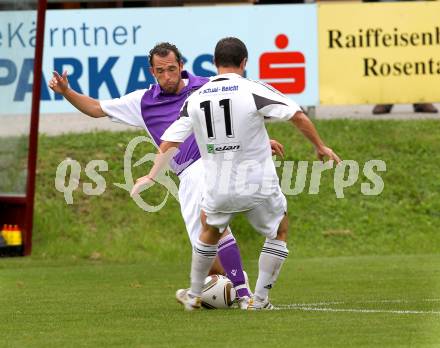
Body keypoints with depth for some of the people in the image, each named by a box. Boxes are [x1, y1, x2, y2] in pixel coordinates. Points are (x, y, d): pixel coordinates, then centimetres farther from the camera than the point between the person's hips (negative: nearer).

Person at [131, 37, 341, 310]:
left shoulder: (195, 99, 1)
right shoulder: (254, 91, -12)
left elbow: (170, 141, 4)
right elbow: (298, 116, -12)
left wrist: (151, 177, 14)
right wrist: (320, 147, 2)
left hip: (218, 190, 3)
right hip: (259, 185, -3)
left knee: (209, 232, 31)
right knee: (279, 233, 21)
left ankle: (194, 296, 36)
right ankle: (260, 298, 15)